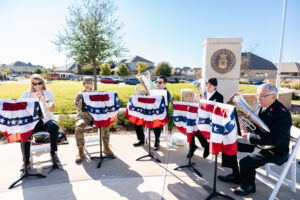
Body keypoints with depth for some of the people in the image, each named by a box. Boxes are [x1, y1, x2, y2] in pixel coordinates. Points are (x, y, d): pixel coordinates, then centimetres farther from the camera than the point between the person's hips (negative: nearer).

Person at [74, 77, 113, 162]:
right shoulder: (79, 95, 7)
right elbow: (78, 107, -10)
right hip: (83, 116, -1)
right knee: (79, 127, -33)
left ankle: (106, 148, -13)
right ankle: (80, 151, -17)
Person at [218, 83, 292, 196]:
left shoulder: (282, 113, -25)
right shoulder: (263, 107, 1)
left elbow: (273, 139, -32)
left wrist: (249, 136, -26)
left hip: (274, 150, -9)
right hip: (258, 143, 9)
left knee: (245, 162, -28)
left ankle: (248, 186, 6)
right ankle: (235, 176, 21)